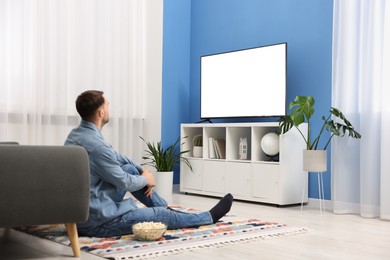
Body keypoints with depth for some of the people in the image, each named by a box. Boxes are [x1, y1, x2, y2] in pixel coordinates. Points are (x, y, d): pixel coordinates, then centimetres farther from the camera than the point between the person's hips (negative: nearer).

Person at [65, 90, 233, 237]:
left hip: (81, 211, 9)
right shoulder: (96, 145, -27)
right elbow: (125, 182, -16)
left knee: (130, 169, 15)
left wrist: (142, 170, 9)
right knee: (162, 215, 6)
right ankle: (210, 217, 27)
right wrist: (145, 180, 4)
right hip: (98, 221, -9)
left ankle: (167, 208, 30)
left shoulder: (77, 134, 4)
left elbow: (114, 157, 16)